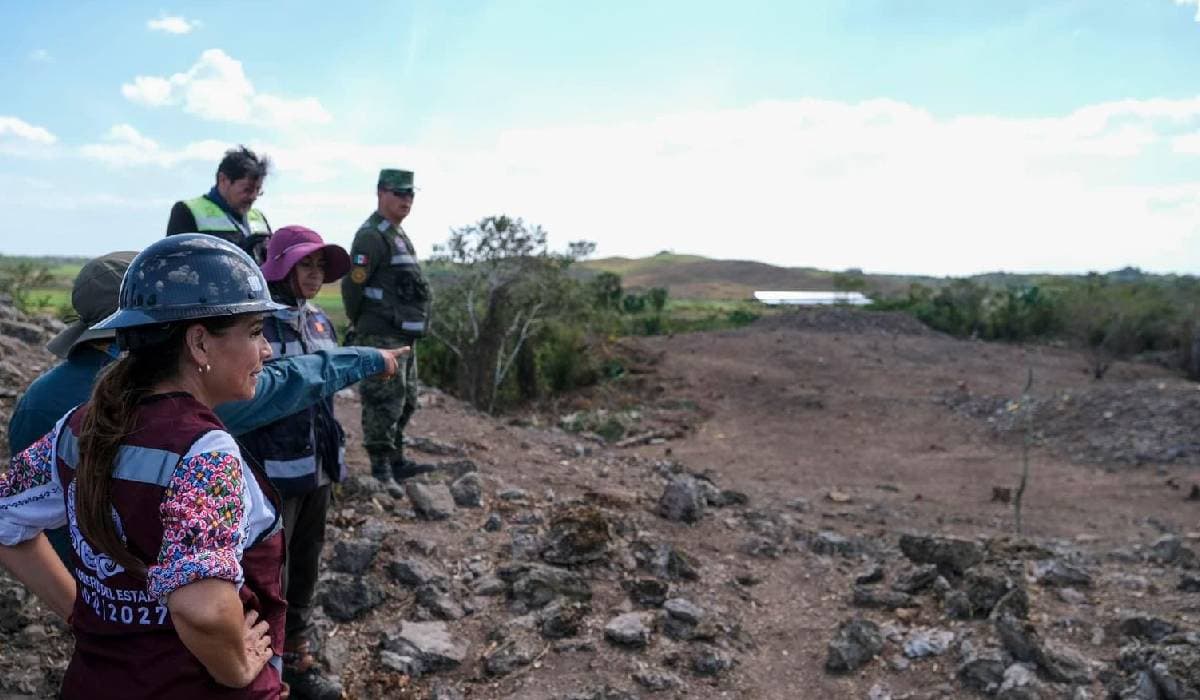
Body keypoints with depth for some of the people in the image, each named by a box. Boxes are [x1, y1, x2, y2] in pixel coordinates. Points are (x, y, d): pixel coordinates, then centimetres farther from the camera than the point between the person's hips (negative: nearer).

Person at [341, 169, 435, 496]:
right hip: (383, 337, -10)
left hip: (404, 336, 10)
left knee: (405, 401, 17)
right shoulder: (372, 235, -13)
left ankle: (397, 461, 28)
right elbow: (352, 286, -15)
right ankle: (381, 469, 3)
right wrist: (361, 327, -3)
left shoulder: (398, 234, 17)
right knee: (384, 403, -6)